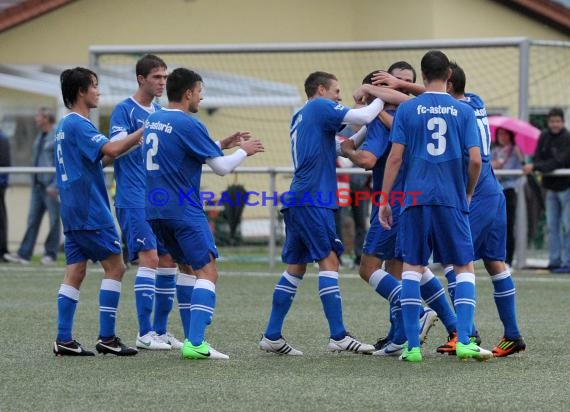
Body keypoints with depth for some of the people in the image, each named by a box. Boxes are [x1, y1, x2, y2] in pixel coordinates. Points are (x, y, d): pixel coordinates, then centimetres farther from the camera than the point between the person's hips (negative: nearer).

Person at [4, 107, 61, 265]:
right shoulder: (40, 137, 16)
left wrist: (55, 185, -19)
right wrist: (34, 180, 18)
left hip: (51, 186, -8)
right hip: (38, 185, 8)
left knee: (54, 220, 0)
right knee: (32, 219, 3)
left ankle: (51, 254, 7)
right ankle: (24, 254, 0)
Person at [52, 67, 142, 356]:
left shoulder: (64, 125, 17)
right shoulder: (78, 124, -14)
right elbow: (110, 150, -27)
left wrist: (133, 143, 16)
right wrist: (142, 132, -19)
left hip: (72, 211, 9)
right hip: (91, 212, -9)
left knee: (75, 273, 6)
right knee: (115, 267, -4)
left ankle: (64, 340, 2)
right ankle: (106, 337, -5)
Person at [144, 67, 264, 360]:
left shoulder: (151, 121, 11)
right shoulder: (188, 125, -14)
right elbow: (221, 167, -12)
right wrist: (244, 151, 7)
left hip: (156, 211, 8)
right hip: (184, 212, -8)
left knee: (188, 268, 19)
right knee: (207, 273, -8)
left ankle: (192, 338, 16)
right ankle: (195, 344, -21)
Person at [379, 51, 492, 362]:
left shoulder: (407, 109, 3)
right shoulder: (463, 111, 4)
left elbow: (395, 157, -2)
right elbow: (475, 160, -2)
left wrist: (384, 200, 4)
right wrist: (468, 194, 15)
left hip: (415, 198, 0)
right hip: (452, 201, 0)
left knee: (412, 267, 6)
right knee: (465, 268, 8)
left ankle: (412, 346, 1)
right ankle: (464, 341, -5)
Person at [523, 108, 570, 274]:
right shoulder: (544, 137, 4)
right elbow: (538, 157, 3)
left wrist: (535, 167, -30)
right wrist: (533, 167, -20)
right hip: (551, 187, 6)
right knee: (552, 226, 7)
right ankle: (554, 261, 11)